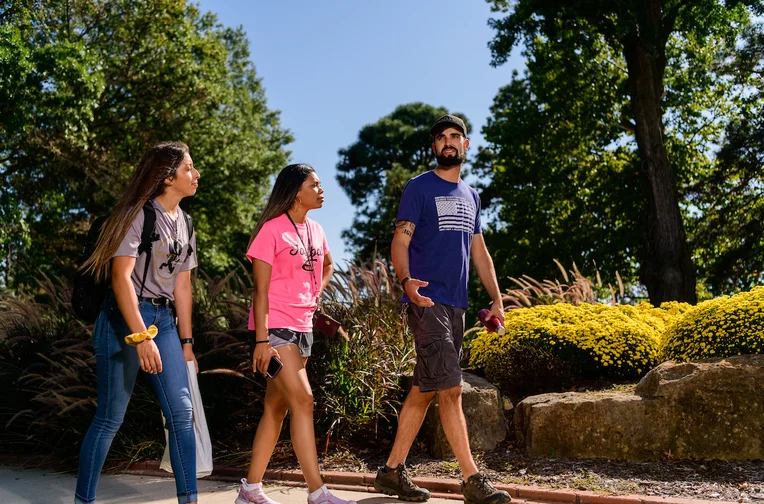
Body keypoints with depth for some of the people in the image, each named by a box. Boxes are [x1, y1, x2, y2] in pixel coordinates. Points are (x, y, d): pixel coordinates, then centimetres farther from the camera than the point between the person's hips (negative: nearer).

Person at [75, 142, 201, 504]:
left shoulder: (184, 225, 13)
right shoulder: (139, 214, -10)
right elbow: (121, 277, -19)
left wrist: (185, 342, 15)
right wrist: (141, 337, -24)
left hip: (164, 320, 7)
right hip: (125, 318, -7)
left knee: (181, 413, 0)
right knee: (110, 417, 0)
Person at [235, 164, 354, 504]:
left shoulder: (315, 230, 11)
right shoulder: (272, 229, -9)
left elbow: (326, 266, 31)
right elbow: (260, 290, -12)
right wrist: (261, 340, -17)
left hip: (302, 328, 7)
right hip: (274, 327, -7)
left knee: (277, 407, 9)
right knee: (303, 399, -14)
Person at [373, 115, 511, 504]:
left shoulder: (471, 196, 19)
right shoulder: (419, 188, -1)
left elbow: (480, 253, 21)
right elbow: (400, 241, -9)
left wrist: (496, 299, 12)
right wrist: (406, 280, -28)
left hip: (455, 305, 7)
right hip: (427, 301, -7)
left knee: (423, 390, 10)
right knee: (450, 389, -11)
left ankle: (392, 471, 19)